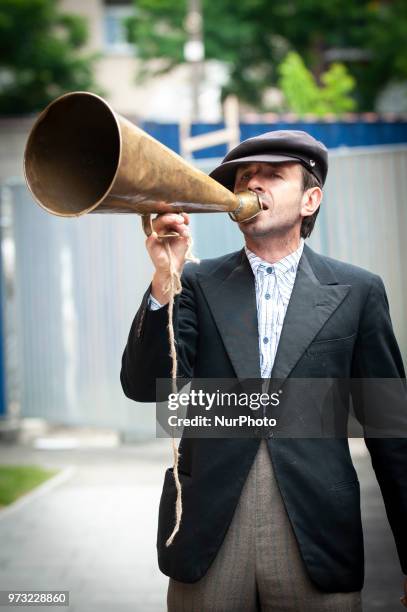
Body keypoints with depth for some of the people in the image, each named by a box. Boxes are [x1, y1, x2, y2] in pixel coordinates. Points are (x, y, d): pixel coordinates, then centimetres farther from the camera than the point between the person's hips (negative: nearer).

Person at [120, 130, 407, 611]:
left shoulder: (356, 290, 4)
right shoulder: (198, 283, 6)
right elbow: (145, 387, -5)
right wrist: (164, 279, -18)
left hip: (316, 539, 0)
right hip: (207, 537, 1)